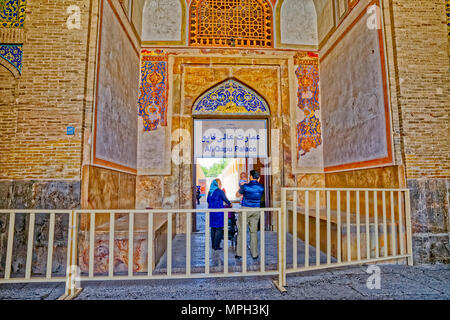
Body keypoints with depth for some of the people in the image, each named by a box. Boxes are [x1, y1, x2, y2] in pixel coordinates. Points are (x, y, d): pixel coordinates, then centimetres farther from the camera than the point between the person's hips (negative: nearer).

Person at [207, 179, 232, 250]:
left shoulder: (210, 192, 9)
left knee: (213, 228, 14)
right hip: (218, 212, -7)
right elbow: (226, 200, -1)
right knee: (219, 229, 1)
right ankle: (216, 246, 2)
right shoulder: (220, 192, -10)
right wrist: (230, 204, 17)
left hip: (211, 212, 7)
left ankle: (213, 245, 20)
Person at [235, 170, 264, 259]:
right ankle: (254, 254, 15)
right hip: (256, 210, 3)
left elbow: (237, 195, 5)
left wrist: (241, 186, 21)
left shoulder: (245, 186, -11)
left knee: (241, 231, 6)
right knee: (254, 232, 11)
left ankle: (239, 253, 10)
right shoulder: (261, 187, -2)